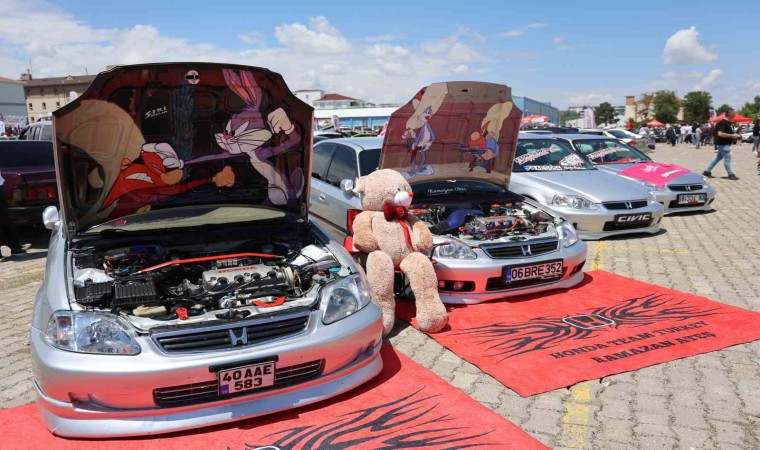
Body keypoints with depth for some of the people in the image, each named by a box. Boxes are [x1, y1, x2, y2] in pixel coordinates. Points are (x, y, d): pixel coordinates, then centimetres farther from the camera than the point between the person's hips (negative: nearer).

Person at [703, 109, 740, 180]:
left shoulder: (728, 123, 14)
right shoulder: (723, 123, -17)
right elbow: (720, 134, -26)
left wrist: (735, 135, 10)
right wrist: (732, 136, -22)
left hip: (726, 144, 10)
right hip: (723, 144, -10)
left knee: (718, 158, 13)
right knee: (727, 158, -5)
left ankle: (707, 171, 18)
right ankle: (731, 174, 2)